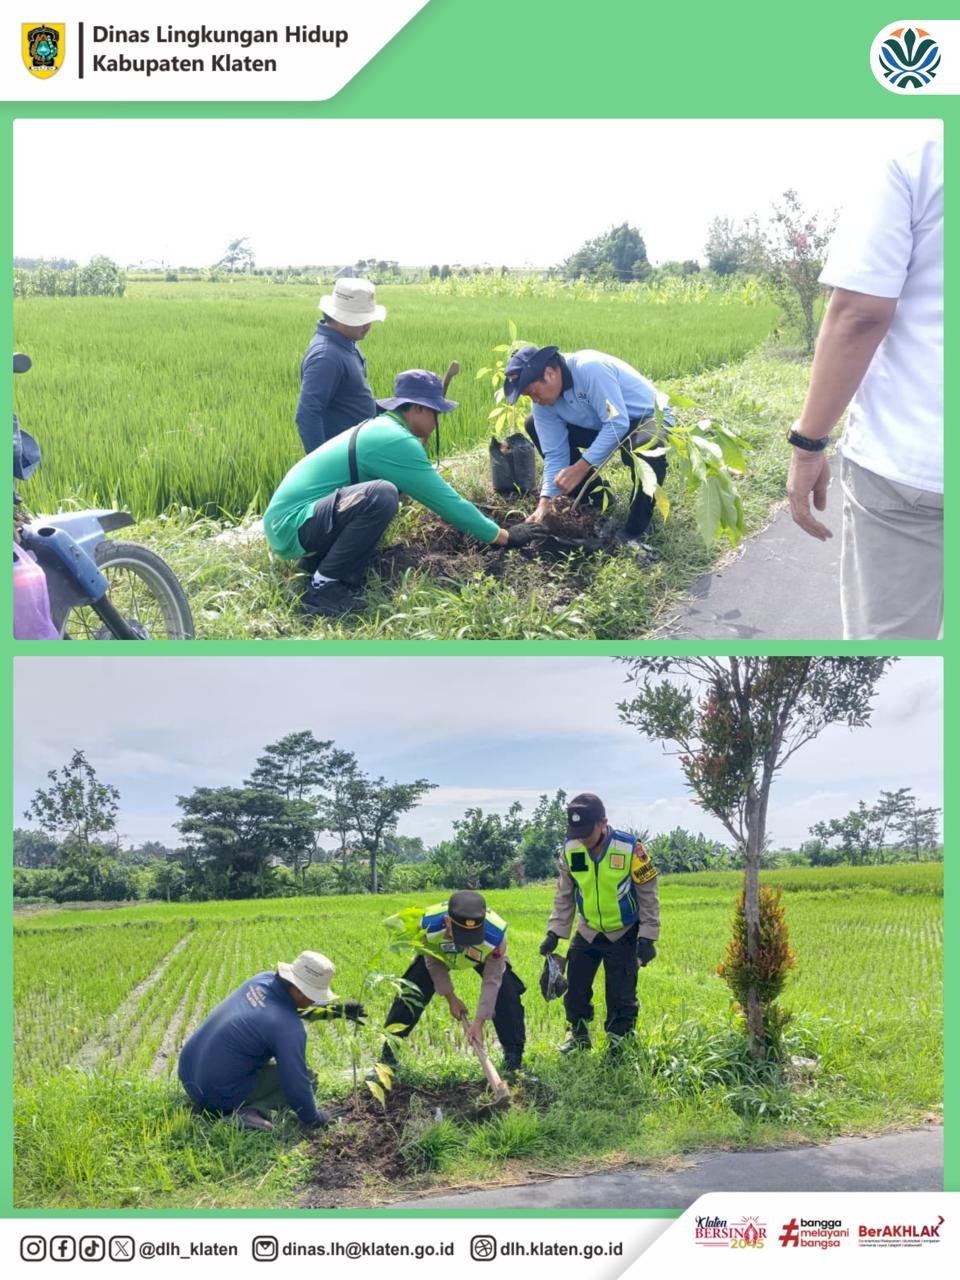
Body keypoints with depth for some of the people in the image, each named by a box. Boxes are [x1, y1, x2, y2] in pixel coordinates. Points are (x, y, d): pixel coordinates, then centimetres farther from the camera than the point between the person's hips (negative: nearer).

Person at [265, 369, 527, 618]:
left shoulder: (378, 429, 14)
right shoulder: (395, 440, -16)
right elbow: (445, 500, -12)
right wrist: (501, 536, -4)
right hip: (290, 525, -10)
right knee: (381, 495, -31)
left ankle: (325, 562, 11)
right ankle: (325, 588, -19)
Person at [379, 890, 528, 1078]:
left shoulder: (495, 935, -45)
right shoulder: (429, 925, -42)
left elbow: (492, 980, -30)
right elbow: (433, 963, -20)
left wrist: (479, 1022, -29)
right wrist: (451, 998, -14)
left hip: (485, 956, -1)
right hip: (438, 954, 1)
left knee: (506, 996, -18)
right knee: (410, 996, -10)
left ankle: (514, 1060, -2)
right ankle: (388, 1054, 6)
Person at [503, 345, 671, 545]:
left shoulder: (590, 368, -32)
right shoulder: (543, 404, -9)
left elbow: (618, 423, -34)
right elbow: (555, 453, -7)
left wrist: (581, 467, -34)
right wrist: (545, 501, -18)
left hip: (647, 417, -8)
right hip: (602, 426, 8)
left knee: (646, 447, -43)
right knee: (534, 425, 0)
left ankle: (635, 532, -21)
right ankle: (595, 498, 7)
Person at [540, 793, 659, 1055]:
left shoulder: (630, 848, -23)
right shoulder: (570, 850, -12)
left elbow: (648, 895, -13)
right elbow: (564, 896, 3)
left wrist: (647, 938, -15)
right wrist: (554, 932, -3)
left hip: (623, 934, -4)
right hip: (587, 932, 4)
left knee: (621, 993, -3)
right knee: (575, 986, 8)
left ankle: (620, 1041, 14)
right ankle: (578, 1035, 29)